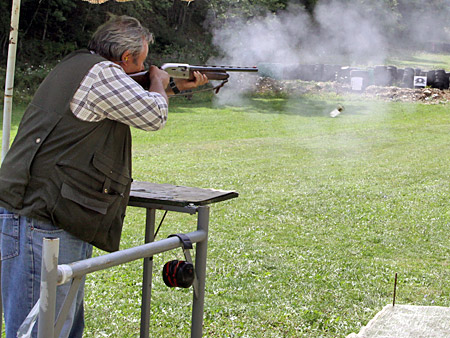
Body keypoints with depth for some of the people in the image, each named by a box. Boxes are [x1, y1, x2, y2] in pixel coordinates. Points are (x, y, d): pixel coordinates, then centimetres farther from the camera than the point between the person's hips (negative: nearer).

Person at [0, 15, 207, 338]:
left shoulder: (78, 66, 19)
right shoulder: (100, 72, -13)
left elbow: (133, 105, 34)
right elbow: (154, 116, -6)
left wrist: (176, 88, 38)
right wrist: (159, 83, 14)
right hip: (41, 225, -11)